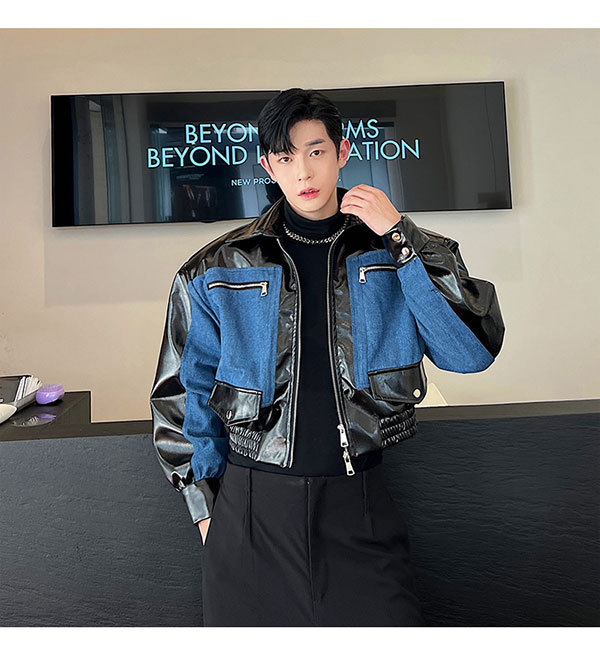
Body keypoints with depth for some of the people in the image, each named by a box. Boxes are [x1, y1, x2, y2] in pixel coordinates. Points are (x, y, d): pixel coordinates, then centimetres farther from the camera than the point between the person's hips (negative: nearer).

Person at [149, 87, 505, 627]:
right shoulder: (218, 271, -1)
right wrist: (205, 505, 4)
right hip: (252, 504, 1)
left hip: (359, 502, 0)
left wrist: (400, 239, -15)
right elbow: (184, 393, 5)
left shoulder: (401, 253, 0)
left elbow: (473, 352, -12)